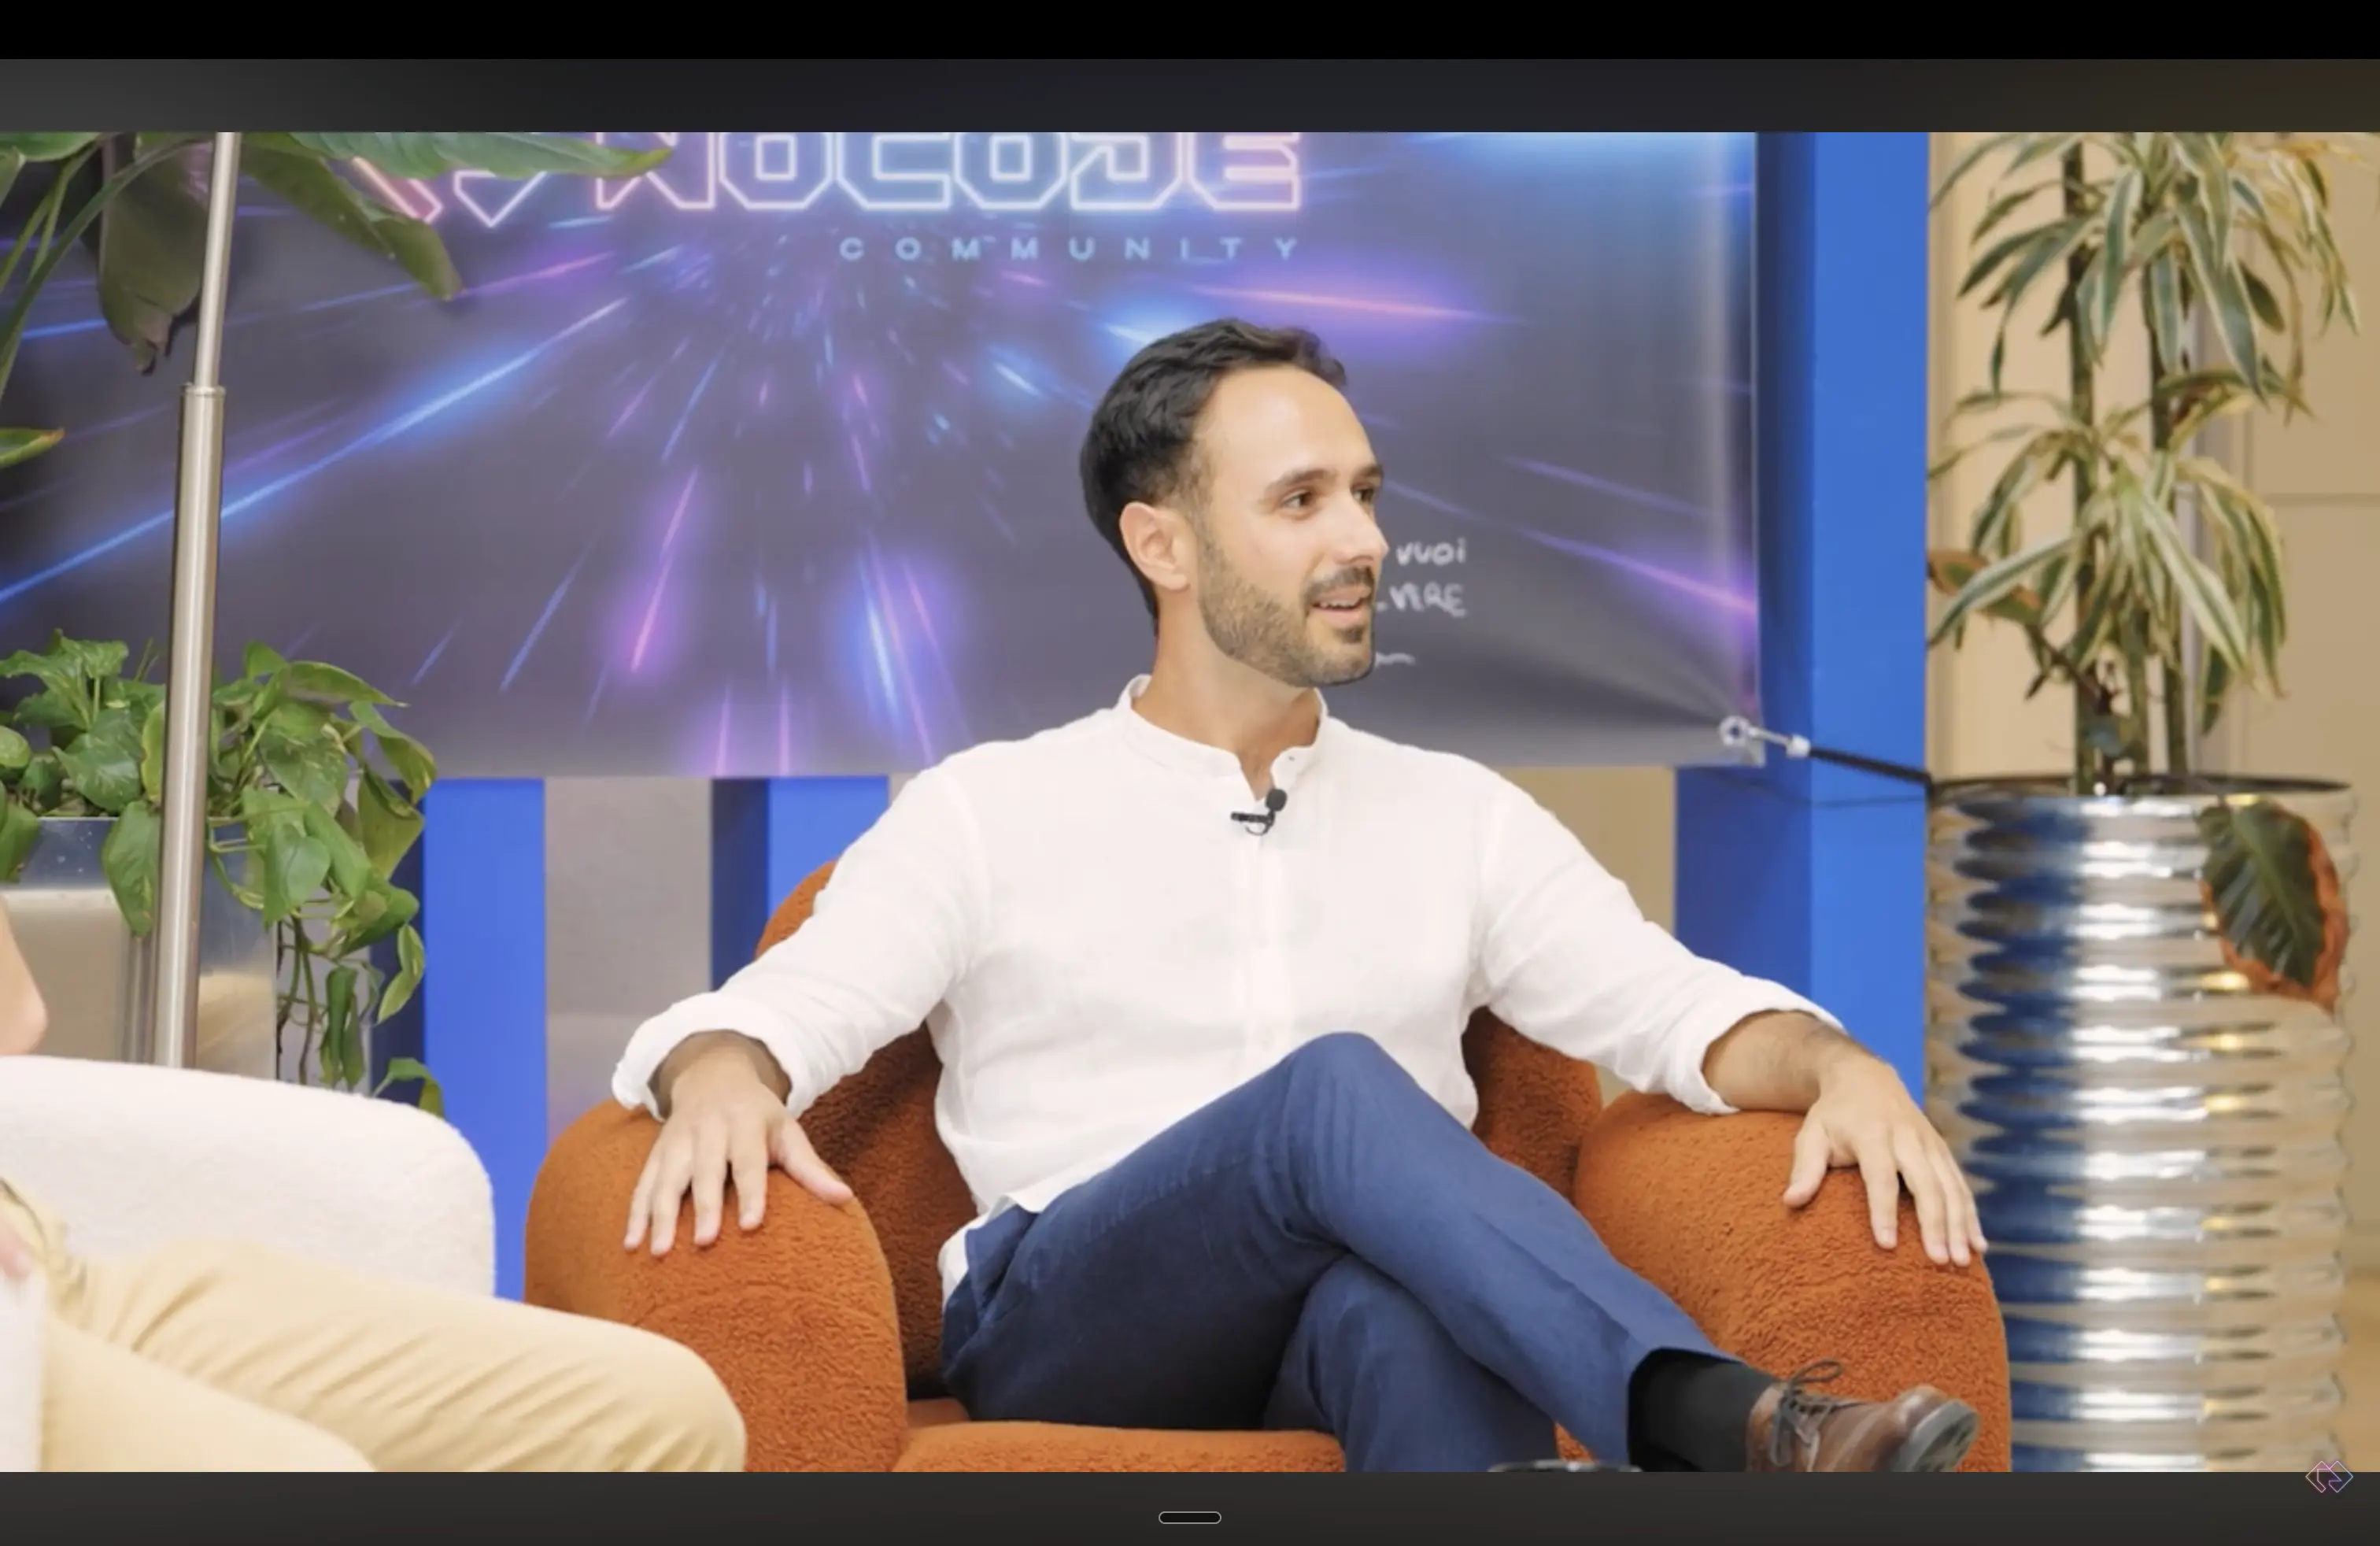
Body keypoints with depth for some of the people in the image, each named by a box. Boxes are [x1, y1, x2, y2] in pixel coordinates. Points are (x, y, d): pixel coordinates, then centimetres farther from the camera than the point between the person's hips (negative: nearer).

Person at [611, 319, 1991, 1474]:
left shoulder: (1458, 818, 19)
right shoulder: (991, 813, 11)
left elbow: (1679, 1006, 10)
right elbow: (776, 1009, 1)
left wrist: (1844, 1069, -13)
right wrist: (722, 1079, -25)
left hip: (1378, 1304, 2)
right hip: (1062, 1333, -2)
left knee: (1400, 1295, -38)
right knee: (1338, 1085, -34)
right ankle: (1725, 1431, -53)